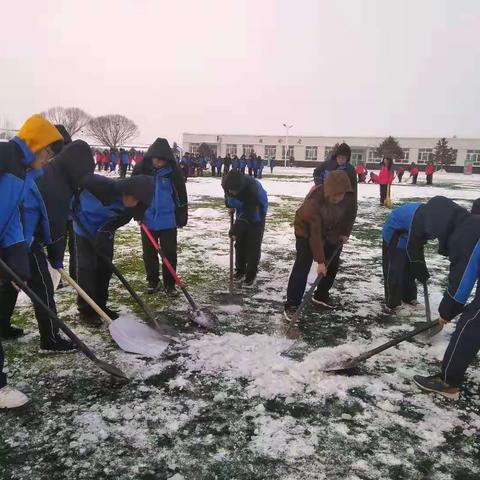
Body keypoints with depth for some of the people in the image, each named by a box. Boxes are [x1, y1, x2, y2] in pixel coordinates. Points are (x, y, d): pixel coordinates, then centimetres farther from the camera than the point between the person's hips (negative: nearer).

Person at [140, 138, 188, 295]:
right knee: (149, 253, 11)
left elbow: (181, 194, -1)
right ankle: (152, 281, 27)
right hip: (147, 219, 2)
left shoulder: (173, 171, -8)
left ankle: (169, 283, 17)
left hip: (168, 220, -1)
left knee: (169, 252, 3)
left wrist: (182, 216, 2)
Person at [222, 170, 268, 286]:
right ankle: (240, 270, 22)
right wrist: (229, 205, 0)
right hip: (242, 215, 5)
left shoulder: (252, 189, -41)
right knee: (239, 244, 7)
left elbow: (249, 213, -38)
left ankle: (251, 275, 7)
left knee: (253, 246, -5)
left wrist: (235, 230, -37)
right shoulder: (227, 184, -23)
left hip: (256, 217, -5)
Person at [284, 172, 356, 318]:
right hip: (307, 230, -6)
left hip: (333, 231, 6)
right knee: (302, 266, -17)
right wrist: (320, 261, -36)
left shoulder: (350, 196, -25)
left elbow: (350, 214, 1)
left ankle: (321, 295, 28)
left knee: (333, 264, 9)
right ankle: (291, 305, -15)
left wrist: (345, 233, 2)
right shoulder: (314, 200, -40)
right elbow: (315, 234, -38)